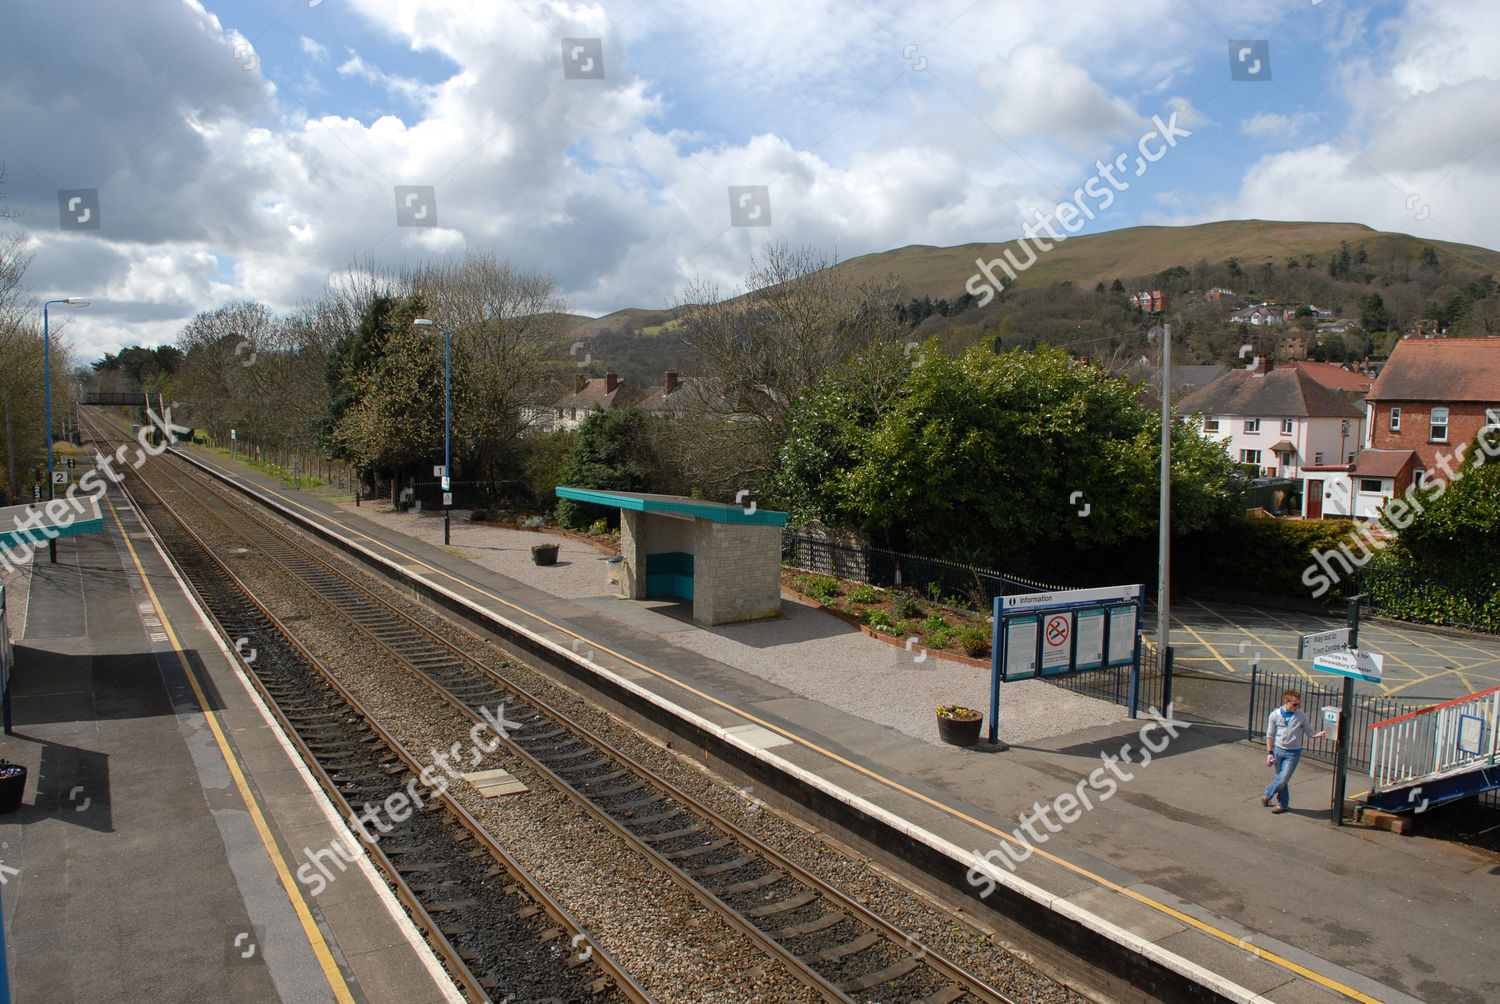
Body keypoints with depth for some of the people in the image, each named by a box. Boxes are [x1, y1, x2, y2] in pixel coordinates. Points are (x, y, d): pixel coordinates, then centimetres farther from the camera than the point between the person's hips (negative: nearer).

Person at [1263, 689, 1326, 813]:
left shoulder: (1301, 716, -7)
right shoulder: (1275, 715, -5)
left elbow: (1309, 734, 1)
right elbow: (1270, 735, 3)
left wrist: (1319, 735, -20)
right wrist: (1270, 753, 1)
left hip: (1293, 753, -1)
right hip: (1278, 750, 1)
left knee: (1283, 780, -7)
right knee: (1280, 779, 10)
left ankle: (1268, 794, 17)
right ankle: (1282, 804, 26)